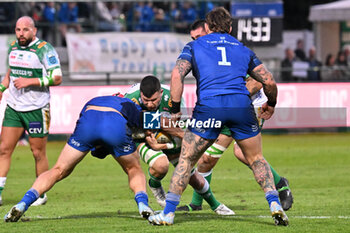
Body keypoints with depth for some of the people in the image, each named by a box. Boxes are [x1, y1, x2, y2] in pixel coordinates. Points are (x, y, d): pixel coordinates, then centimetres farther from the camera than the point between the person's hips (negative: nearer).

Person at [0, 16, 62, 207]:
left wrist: (30, 81, -20)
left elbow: (57, 78, -14)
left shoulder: (45, 50, -11)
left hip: (36, 109, -5)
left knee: (38, 153, 2)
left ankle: (41, 194, 14)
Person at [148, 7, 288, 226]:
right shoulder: (243, 49, 24)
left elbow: (177, 75, 3)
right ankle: (275, 204, 2)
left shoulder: (195, 46, 18)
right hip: (242, 104, 2)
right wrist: (271, 105, 38)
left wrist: (175, 110, 7)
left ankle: (168, 212, 7)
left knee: (186, 160, 10)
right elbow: (269, 81, 20)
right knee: (257, 159, 18)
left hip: (209, 105, -2)